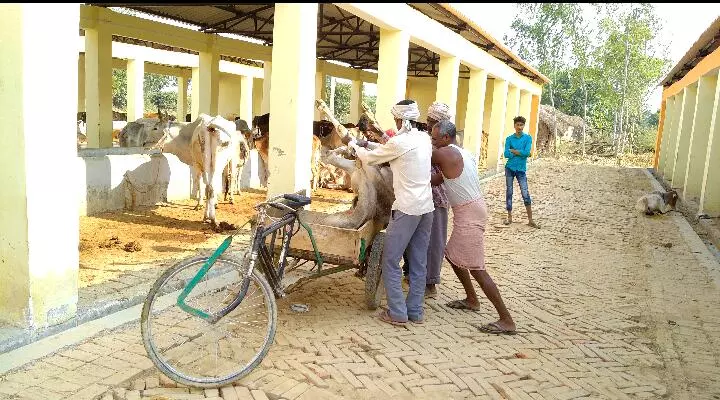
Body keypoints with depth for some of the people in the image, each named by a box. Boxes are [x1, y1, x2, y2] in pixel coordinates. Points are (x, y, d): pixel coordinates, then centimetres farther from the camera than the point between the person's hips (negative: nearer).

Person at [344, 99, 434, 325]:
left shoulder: (399, 142, -14)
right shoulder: (424, 139, 9)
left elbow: (369, 159, 1)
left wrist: (352, 143, 17)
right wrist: (369, 144, 23)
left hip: (406, 209, -8)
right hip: (426, 207, 8)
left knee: (390, 262, 4)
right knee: (419, 263, 13)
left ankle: (397, 313, 6)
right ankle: (415, 312, 21)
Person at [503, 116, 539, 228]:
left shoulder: (528, 138, 0)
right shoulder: (509, 138, 2)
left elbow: (527, 153, -14)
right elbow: (506, 154, -10)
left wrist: (513, 150, -9)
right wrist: (521, 153, -12)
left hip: (521, 169, -1)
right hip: (510, 168, 1)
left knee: (526, 194, -3)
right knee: (509, 192, 6)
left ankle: (530, 220, 3)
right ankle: (509, 217, 17)